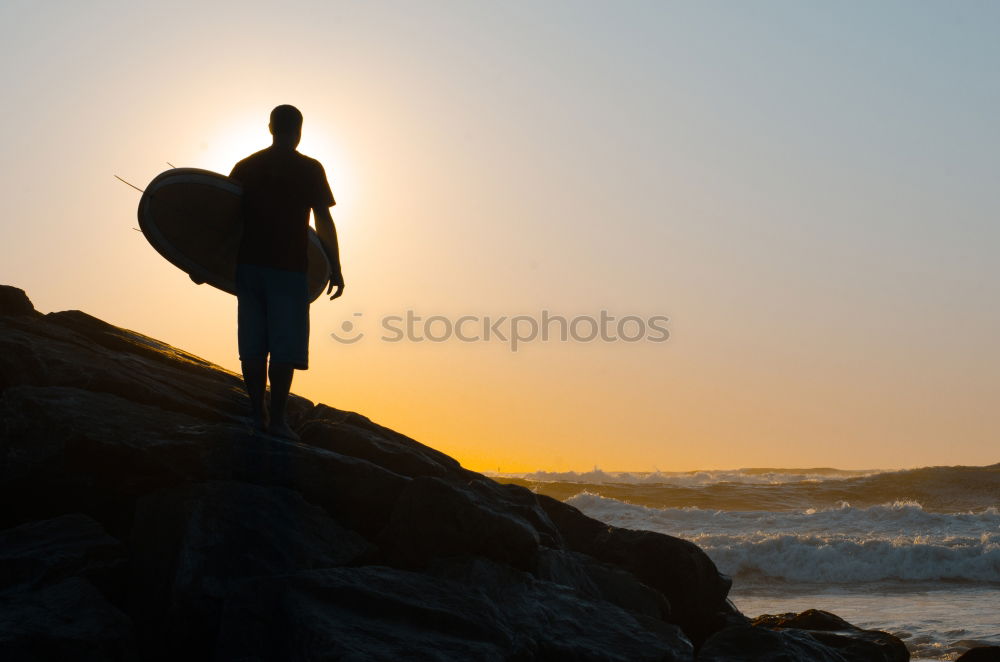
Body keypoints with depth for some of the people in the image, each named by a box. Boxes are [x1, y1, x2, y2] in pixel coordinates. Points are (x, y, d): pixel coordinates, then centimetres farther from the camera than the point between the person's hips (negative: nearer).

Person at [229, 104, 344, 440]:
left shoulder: (245, 167, 11)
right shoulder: (309, 169, 0)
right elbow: (324, 221, -3)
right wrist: (335, 267, 2)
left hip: (249, 264, 4)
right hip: (288, 268, -4)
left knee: (253, 346, 6)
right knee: (284, 347, -3)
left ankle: (257, 415, 8)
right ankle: (277, 419, -5)